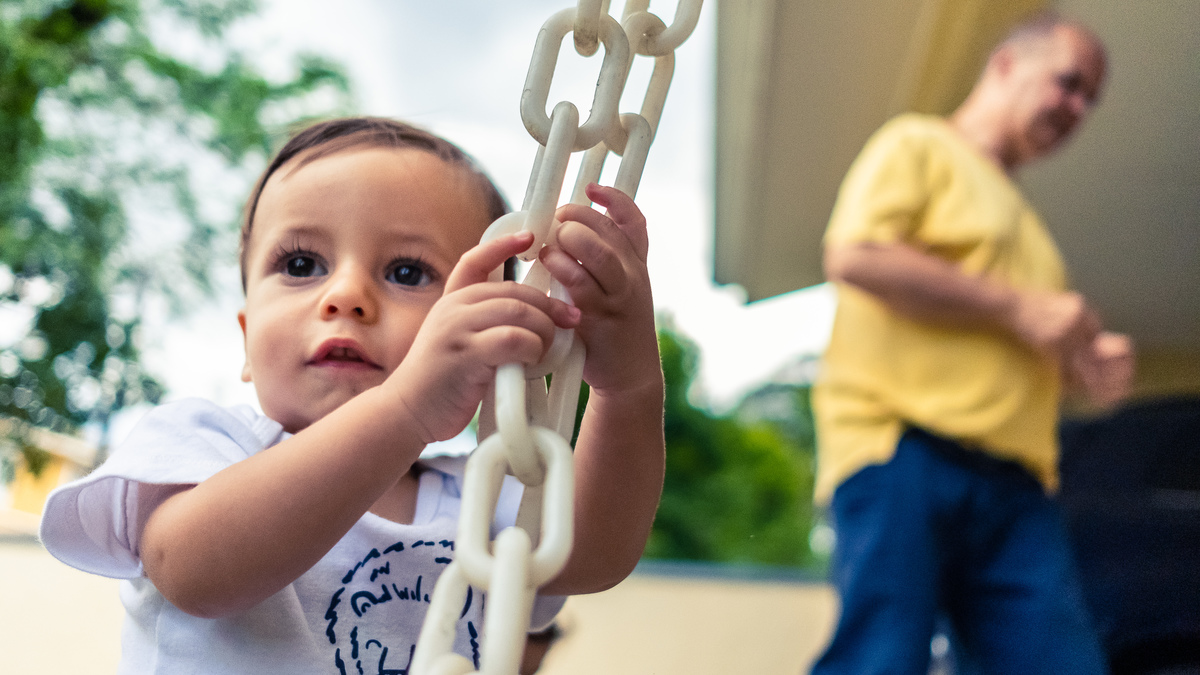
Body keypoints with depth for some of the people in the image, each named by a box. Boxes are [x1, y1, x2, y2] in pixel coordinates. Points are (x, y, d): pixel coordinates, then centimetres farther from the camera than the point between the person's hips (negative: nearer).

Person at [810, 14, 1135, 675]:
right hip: (906, 445, -7)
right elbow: (853, 254, -11)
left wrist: (1086, 359, 14)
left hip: (1014, 483, 8)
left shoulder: (1022, 220, 33)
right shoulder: (918, 143, 8)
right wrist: (1017, 307, -8)